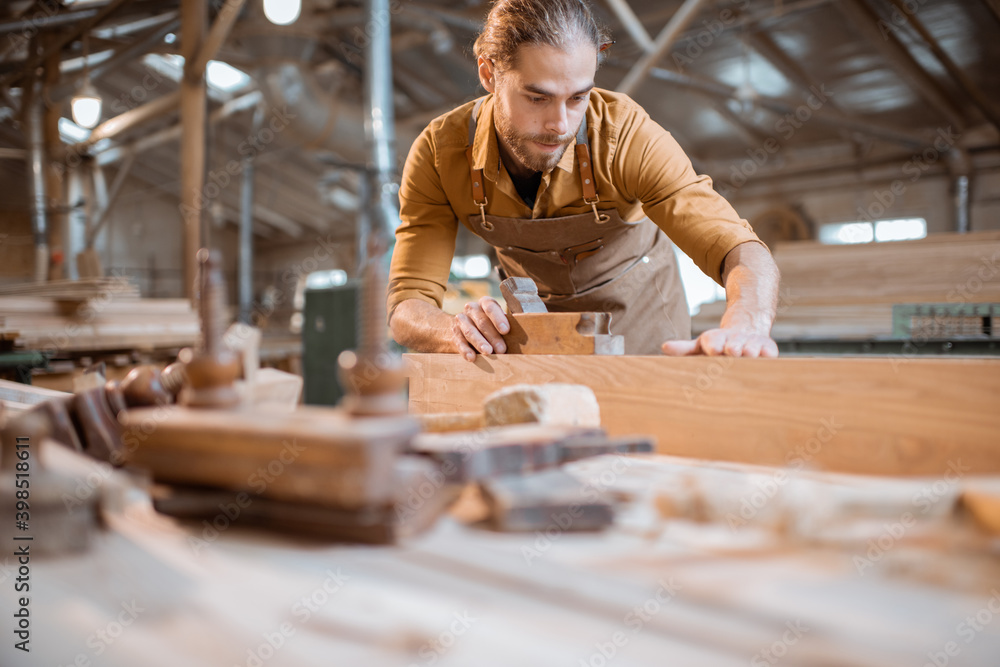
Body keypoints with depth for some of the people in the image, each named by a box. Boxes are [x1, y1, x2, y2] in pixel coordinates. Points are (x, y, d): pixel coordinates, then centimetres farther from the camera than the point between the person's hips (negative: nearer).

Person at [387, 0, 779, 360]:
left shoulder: (626, 134, -30)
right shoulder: (438, 154, -24)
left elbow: (745, 254, -35)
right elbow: (407, 306, -24)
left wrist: (745, 326, -58)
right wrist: (458, 330, -48)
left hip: (641, 321, -1)